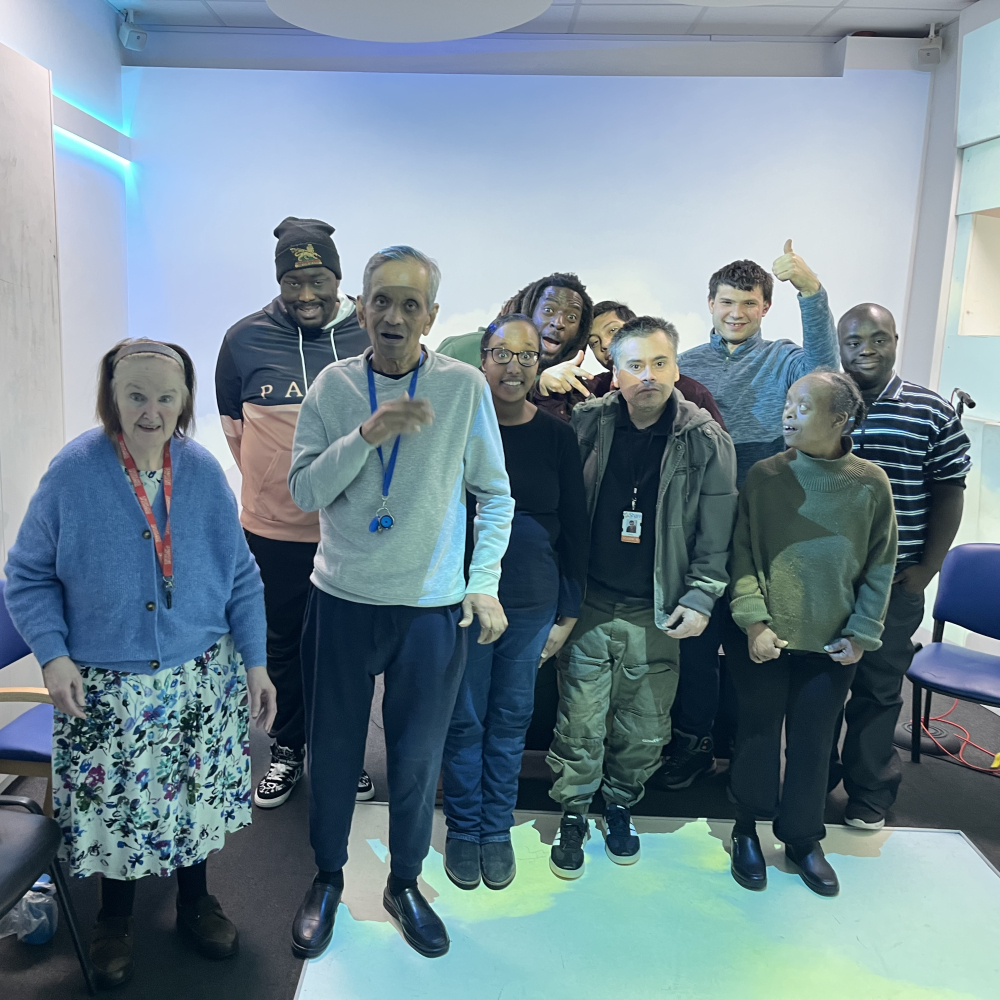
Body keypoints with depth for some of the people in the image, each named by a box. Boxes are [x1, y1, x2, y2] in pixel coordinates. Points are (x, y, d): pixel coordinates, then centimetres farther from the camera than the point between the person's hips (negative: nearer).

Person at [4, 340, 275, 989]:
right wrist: (53, 654, -15)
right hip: (105, 686, -2)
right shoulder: (73, 471, -11)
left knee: (196, 797, 16)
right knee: (113, 805, 12)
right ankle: (116, 918, 41)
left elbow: (241, 576, 2)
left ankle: (195, 900, 43)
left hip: (201, 680, 2)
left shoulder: (204, 471, -4)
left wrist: (256, 662, 1)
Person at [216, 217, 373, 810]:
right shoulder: (246, 339, -3)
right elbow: (231, 420, 12)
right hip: (274, 529, 1)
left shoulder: (375, 337, -6)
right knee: (283, 643, 15)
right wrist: (272, 482, 11)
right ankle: (287, 750, 35)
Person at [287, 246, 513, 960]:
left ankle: (405, 885, 37)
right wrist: (368, 433, -19)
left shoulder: (464, 386, -5)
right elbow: (303, 491, -6)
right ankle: (328, 879, 40)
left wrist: (485, 584, -4)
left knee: (418, 758, 12)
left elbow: (495, 494, 2)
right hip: (341, 600, 1)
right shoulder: (333, 385, -1)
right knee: (334, 749, 15)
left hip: (433, 607, -1)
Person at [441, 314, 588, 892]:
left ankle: (497, 829, 33)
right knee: (465, 718, 10)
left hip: (534, 604, 2)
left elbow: (576, 525, 5)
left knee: (512, 719, 14)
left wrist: (569, 610, 4)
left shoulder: (558, 436, 1)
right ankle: (463, 828, 31)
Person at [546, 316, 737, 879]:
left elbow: (716, 534, 0)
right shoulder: (588, 424, -2)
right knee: (580, 722, 7)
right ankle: (574, 815, 28)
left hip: (657, 614, 0)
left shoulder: (707, 441, -3)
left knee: (645, 729, 13)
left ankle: (622, 807, 37)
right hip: (587, 605, 0)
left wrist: (700, 598, -6)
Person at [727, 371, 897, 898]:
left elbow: (880, 566, 2)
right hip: (764, 641, -1)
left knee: (813, 742, 14)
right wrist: (754, 621, -12)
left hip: (831, 647, 1)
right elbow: (742, 553, -6)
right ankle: (747, 830, 33)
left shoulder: (871, 483, -4)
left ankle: (802, 839, 34)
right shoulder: (765, 476, -7)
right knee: (758, 736, 12)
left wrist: (860, 633, -1)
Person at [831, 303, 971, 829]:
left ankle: (868, 794, 27)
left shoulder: (933, 414, -2)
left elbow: (948, 495, 1)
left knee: (878, 689, 10)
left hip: (893, 584, -1)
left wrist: (925, 571, -5)